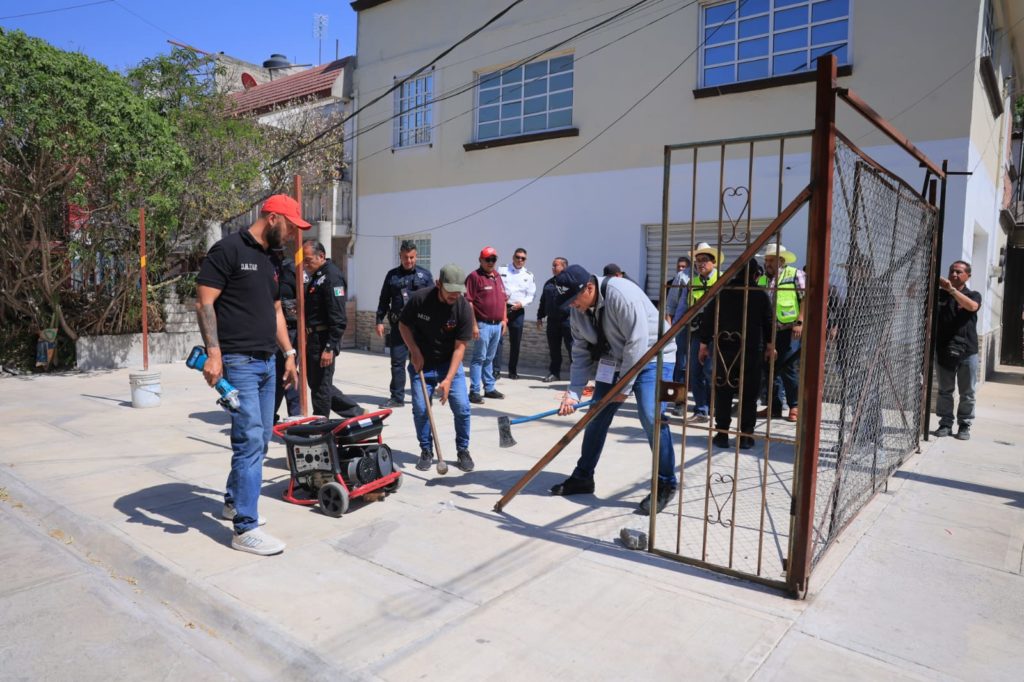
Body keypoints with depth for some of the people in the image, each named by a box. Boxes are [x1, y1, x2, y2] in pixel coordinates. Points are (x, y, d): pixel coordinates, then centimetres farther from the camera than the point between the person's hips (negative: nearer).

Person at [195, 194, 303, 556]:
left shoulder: (272, 260, 16)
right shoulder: (228, 249, -9)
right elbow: (204, 302, -14)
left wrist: (289, 353, 17)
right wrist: (214, 352, -21)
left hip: (266, 363, 9)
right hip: (238, 362, -9)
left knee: (259, 440, 15)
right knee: (250, 441, -10)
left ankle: (234, 501, 34)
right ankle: (246, 529, -3)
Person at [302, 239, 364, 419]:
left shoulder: (332, 276, -16)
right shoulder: (317, 276, 16)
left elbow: (338, 319, -22)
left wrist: (330, 347, -24)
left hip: (323, 340, -10)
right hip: (313, 338, 10)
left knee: (320, 386, 0)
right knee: (315, 382, 16)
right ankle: (355, 412, 22)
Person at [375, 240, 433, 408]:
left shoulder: (425, 275, 5)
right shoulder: (392, 275, 10)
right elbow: (384, 300, 12)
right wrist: (379, 321, 6)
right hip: (398, 325, 2)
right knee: (397, 362, 4)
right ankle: (397, 397, 11)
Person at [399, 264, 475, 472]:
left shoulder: (464, 308, -18)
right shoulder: (419, 299, -17)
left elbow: (460, 346, -16)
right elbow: (403, 325, -1)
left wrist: (448, 379, -23)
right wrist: (415, 351, -12)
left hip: (450, 363, 0)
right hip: (421, 363, 0)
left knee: (462, 407, -8)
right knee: (420, 409, -4)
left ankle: (463, 450, 13)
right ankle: (426, 451, 16)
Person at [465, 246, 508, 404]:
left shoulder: (497, 276, 15)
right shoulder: (474, 276, -9)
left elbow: (503, 299, 21)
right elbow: (469, 302, -14)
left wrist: (504, 319, 16)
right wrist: (474, 325, -17)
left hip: (497, 325, 7)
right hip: (483, 325, -7)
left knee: (489, 358, 16)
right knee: (479, 358, -3)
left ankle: (489, 388, 25)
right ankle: (474, 391, 2)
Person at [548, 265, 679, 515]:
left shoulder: (620, 293, -29)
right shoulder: (577, 311, -5)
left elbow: (637, 342, -29)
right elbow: (581, 353, 0)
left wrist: (624, 386, -22)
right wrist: (573, 393, -9)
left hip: (650, 358, -7)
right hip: (614, 362, 7)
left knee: (651, 419, -21)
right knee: (595, 418, 7)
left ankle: (665, 485, -3)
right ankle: (583, 477, 23)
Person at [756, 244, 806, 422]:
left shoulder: (795, 275, 0)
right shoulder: (761, 280, 17)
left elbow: (805, 299, -7)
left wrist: (800, 322, -15)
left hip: (790, 330, -6)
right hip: (768, 332, 6)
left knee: (789, 369, -6)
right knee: (769, 369, 8)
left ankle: (795, 406, 7)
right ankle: (774, 406, 18)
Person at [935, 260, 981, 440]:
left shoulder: (973, 295, 3)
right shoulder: (940, 294, 5)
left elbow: (972, 306, -20)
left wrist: (951, 289, -27)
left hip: (968, 351, -1)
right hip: (944, 350, 1)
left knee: (967, 393, 5)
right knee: (945, 391, 8)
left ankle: (964, 425, 15)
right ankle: (945, 423, 16)